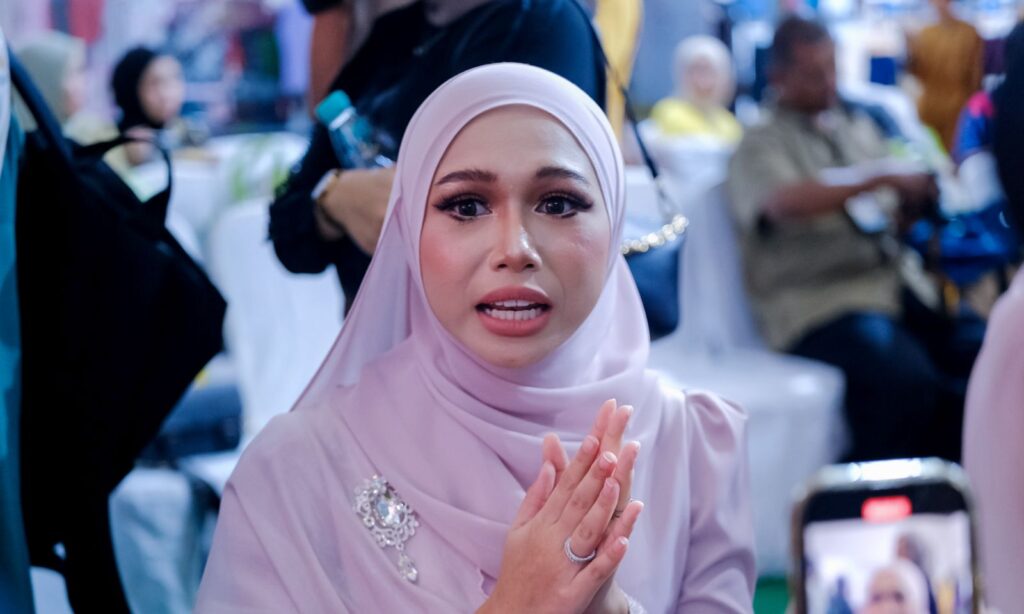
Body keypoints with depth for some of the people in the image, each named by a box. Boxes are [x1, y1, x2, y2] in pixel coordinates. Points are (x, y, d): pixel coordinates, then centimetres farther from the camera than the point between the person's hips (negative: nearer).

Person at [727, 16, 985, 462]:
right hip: (820, 304, -6)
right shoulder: (762, 145, 2)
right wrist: (882, 176, -22)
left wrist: (919, 199, 3)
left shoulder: (859, 128, 23)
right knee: (907, 381, -32)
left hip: (895, 287, 7)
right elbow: (786, 201, -21)